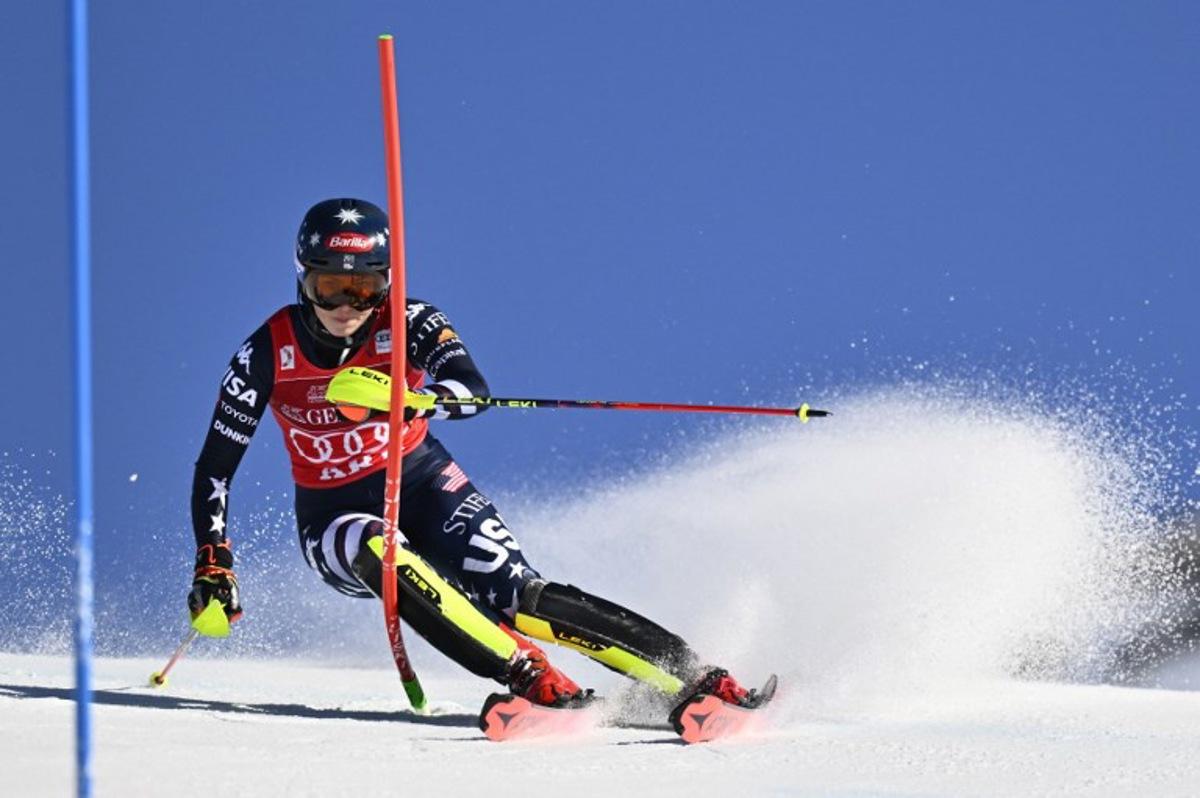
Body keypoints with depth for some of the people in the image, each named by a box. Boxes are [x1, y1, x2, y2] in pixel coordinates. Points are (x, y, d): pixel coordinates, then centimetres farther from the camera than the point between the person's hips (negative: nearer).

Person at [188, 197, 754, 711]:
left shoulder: (405, 323, -16)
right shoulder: (267, 354, -13)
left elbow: (472, 391, -34)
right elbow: (214, 469, -7)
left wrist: (403, 399, -54)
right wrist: (213, 565, -17)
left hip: (421, 484, 0)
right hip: (335, 515, 0)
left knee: (518, 597, -22)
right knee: (376, 551, -36)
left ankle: (694, 679, -24)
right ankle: (532, 679, -40)